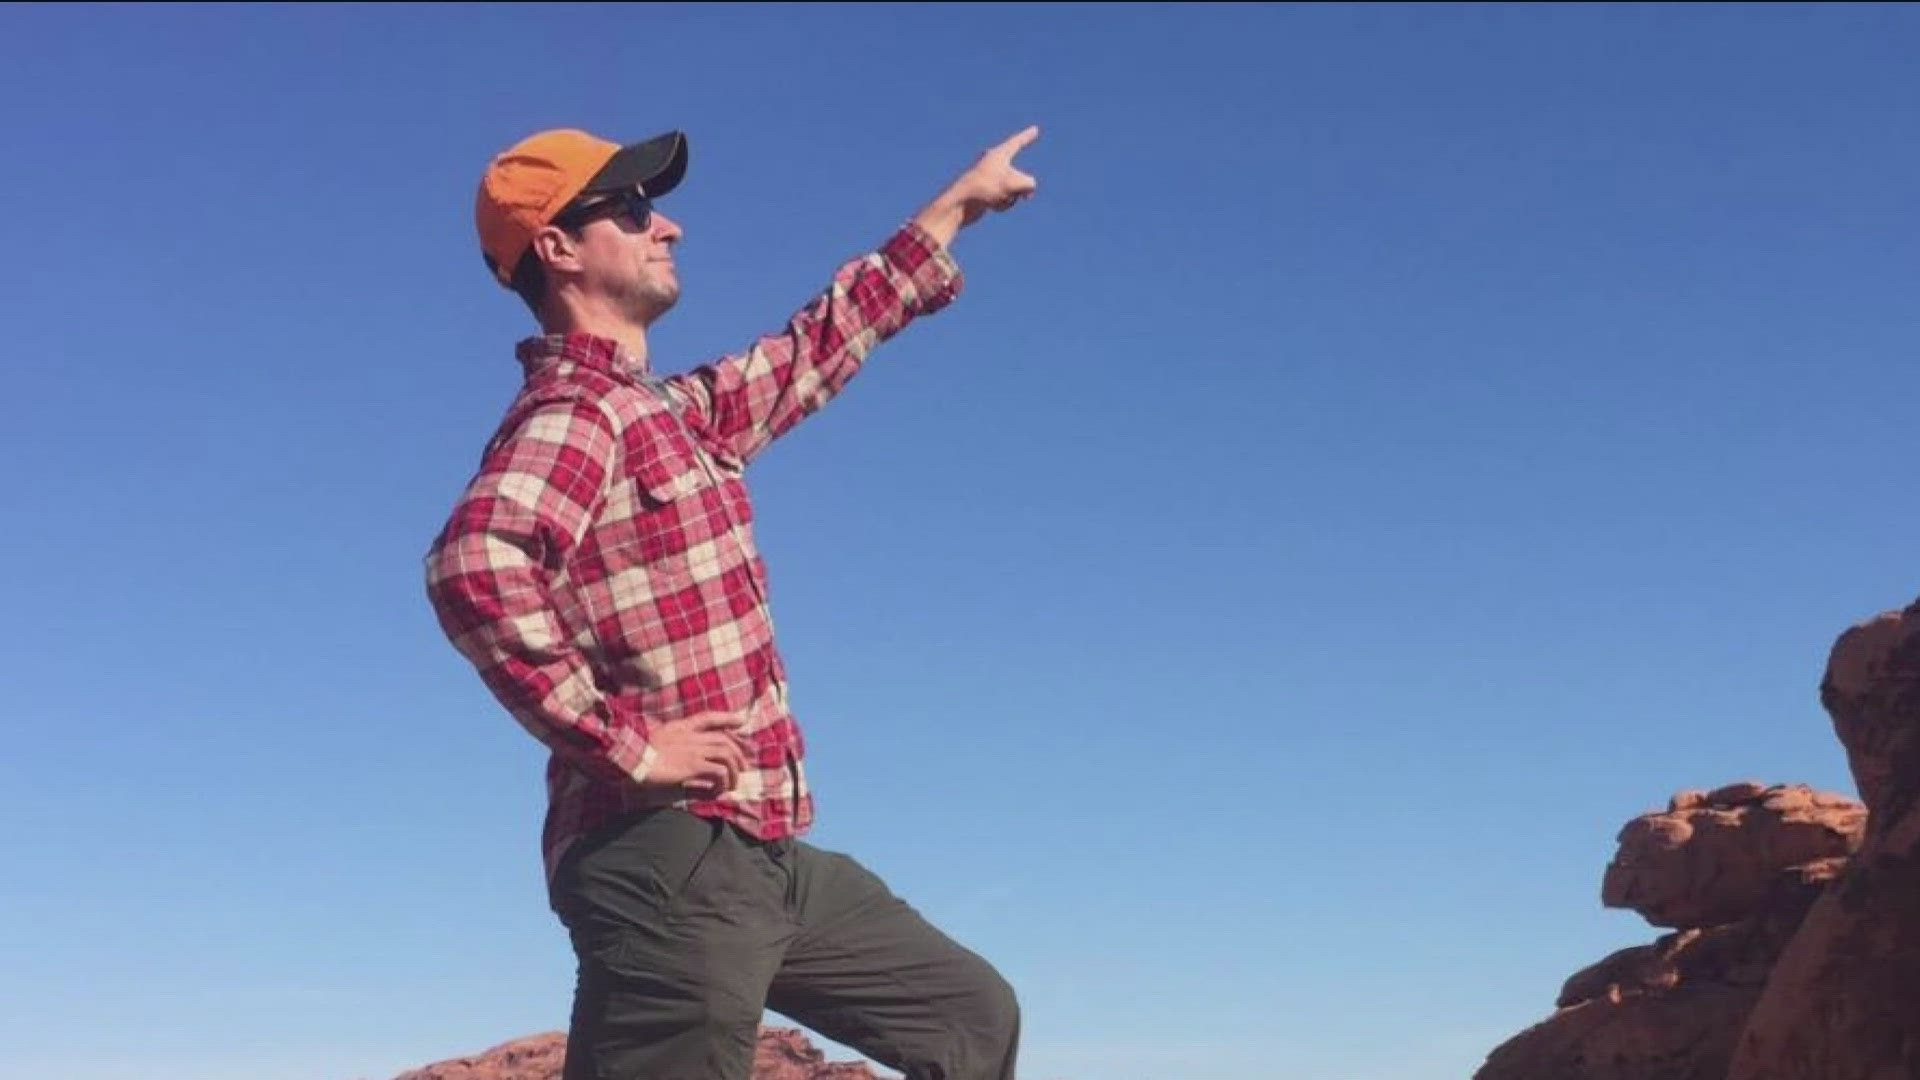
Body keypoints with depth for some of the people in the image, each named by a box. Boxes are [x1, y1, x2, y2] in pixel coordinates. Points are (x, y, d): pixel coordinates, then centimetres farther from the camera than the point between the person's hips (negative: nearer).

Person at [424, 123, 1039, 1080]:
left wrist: (959, 203, 38)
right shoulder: (570, 415, -12)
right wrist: (623, 741, -26)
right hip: (668, 862, -10)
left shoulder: (678, 410, 17)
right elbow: (473, 565, -32)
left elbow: (818, 344, 31)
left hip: (761, 855, 10)